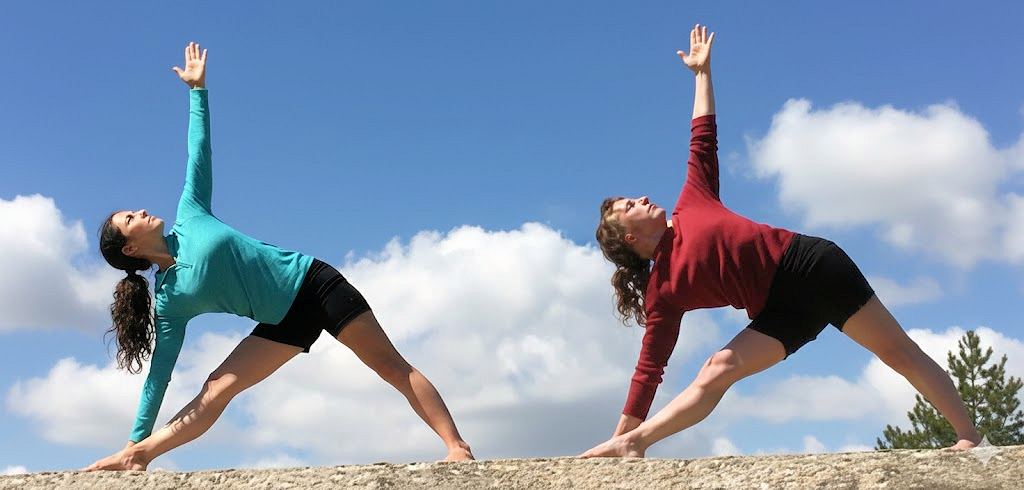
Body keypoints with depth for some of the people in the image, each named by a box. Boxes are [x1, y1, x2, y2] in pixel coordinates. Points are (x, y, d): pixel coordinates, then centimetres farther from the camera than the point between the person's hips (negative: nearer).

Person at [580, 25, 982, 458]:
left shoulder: (691, 204, 6)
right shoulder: (660, 296, -3)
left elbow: (703, 140, 17)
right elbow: (648, 371, -5)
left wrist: (702, 72, 20)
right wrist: (621, 435, -9)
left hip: (811, 264, 1)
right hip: (781, 308, -1)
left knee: (899, 352, -2)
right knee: (717, 369, -18)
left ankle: (969, 437, 4)